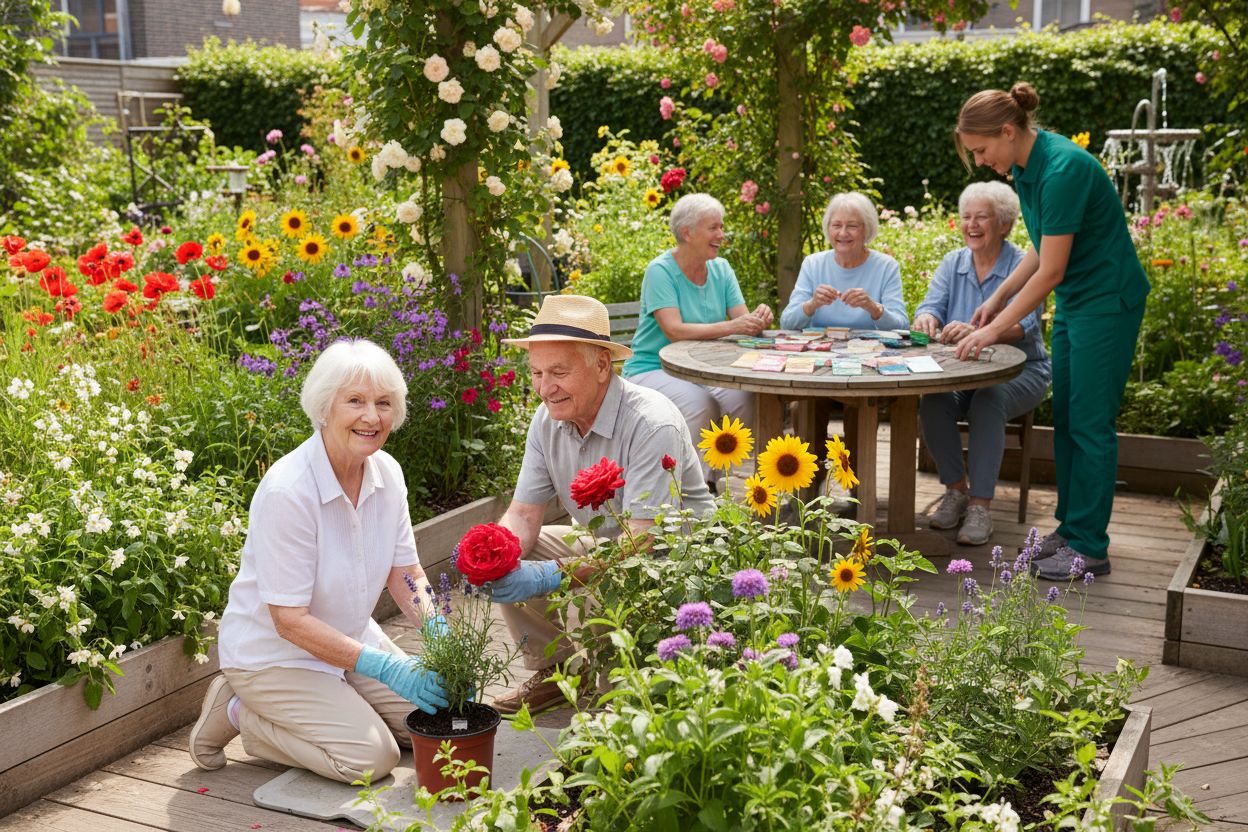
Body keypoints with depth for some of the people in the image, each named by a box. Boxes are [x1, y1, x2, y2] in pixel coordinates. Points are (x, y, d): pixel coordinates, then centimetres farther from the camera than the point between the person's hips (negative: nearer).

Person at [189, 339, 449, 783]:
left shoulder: (386, 472, -8)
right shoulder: (287, 491, -29)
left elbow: (405, 572, 0)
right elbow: (290, 620, -28)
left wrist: (439, 631, -19)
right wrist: (385, 667, -32)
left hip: (349, 638, 7)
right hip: (273, 652, -7)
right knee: (371, 756, -18)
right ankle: (242, 714, 2)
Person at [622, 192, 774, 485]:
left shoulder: (721, 269, 8)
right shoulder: (660, 271, -11)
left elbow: (742, 319, 0)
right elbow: (674, 330, -23)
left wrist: (758, 318, -25)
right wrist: (730, 327, -32)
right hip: (653, 369, -5)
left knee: (747, 397, -23)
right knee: (699, 403, -34)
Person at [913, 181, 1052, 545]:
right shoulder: (953, 263, 9)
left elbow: (1022, 325, -23)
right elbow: (931, 307, -3)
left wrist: (974, 330, -42)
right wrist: (927, 319, -30)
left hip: (1019, 372, -4)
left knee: (988, 400, -35)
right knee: (933, 399, -27)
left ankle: (980, 505, -29)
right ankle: (956, 489, -8)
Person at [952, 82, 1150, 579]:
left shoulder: (1063, 170, -26)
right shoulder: (1025, 169, 2)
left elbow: (1051, 270, -24)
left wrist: (995, 330, -19)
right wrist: (998, 298, 6)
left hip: (1108, 300, -9)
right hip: (1074, 300, 9)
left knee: (1090, 423, -5)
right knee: (1065, 419, 12)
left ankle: (1089, 547, 3)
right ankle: (1071, 527, 23)